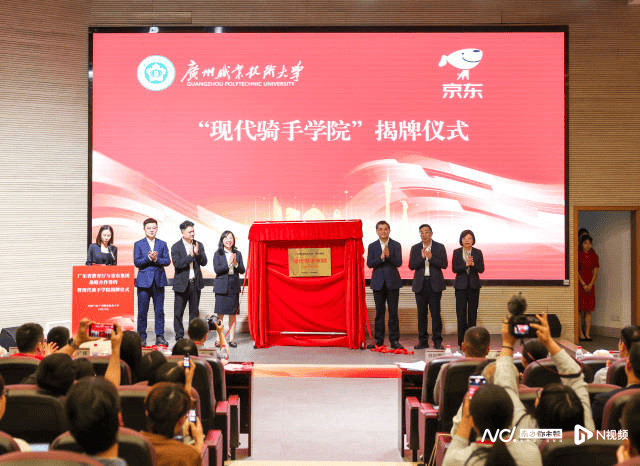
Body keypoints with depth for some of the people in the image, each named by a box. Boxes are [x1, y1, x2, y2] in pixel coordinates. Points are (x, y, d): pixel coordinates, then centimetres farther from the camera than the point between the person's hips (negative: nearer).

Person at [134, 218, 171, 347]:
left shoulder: (162, 244, 11)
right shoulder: (138, 244, 6)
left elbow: (167, 261, 3)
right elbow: (137, 262, -4)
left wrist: (156, 259, -14)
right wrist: (149, 258, -17)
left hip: (159, 281, 2)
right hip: (144, 281, -2)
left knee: (159, 311, 3)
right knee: (142, 311, 0)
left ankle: (160, 337, 8)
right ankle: (142, 337, 8)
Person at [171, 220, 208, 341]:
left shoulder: (199, 245, 6)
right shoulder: (176, 247, -4)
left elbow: (204, 263, 0)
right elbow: (177, 264, -15)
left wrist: (198, 254, -17)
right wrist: (190, 256, -20)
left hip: (196, 283, 3)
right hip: (182, 284, -3)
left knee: (194, 312, 10)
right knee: (178, 312, 1)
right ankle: (179, 336, 10)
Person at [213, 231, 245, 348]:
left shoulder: (237, 254, 9)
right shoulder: (218, 254, 2)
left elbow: (242, 270, 5)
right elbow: (217, 269, -9)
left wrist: (236, 264, -13)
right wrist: (228, 264, -16)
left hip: (234, 287, 2)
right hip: (221, 287, -2)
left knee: (233, 314, 4)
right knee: (220, 313, -2)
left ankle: (232, 339, 9)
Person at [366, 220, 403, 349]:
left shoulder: (396, 245, 3)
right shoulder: (372, 246, 7)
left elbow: (398, 263, -7)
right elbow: (369, 264, -3)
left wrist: (388, 255, -23)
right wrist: (381, 258, -18)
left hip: (392, 282, -1)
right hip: (378, 283, 1)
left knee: (393, 312, -1)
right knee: (379, 312, 5)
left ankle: (394, 340, 4)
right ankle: (379, 340, 10)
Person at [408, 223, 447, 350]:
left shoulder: (439, 247, 5)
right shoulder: (415, 248, 10)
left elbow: (444, 264, -4)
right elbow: (411, 266, 1)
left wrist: (431, 258, -17)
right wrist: (421, 257, -14)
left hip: (435, 283, -2)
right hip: (420, 284, 2)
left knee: (435, 313, -5)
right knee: (422, 313, 3)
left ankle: (437, 341, 1)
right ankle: (423, 341, 10)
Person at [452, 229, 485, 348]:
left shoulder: (478, 252, 5)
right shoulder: (457, 252, 4)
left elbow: (481, 269, -1)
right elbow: (454, 269, -5)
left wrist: (473, 264, -19)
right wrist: (466, 264, -19)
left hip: (474, 285, 1)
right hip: (461, 285, -1)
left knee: (473, 313, 2)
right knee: (461, 313, -4)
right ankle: (461, 341, 1)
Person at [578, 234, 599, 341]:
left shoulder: (594, 256, 9)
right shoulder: (578, 255, -3)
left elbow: (595, 271, 7)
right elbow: (576, 271, -6)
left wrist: (590, 285, -5)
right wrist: (583, 284, -11)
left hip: (590, 285, 4)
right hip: (579, 283, -4)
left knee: (588, 310, 2)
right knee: (579, 309, -3)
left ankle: (587, 333, 3)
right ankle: (581, 333, 1)